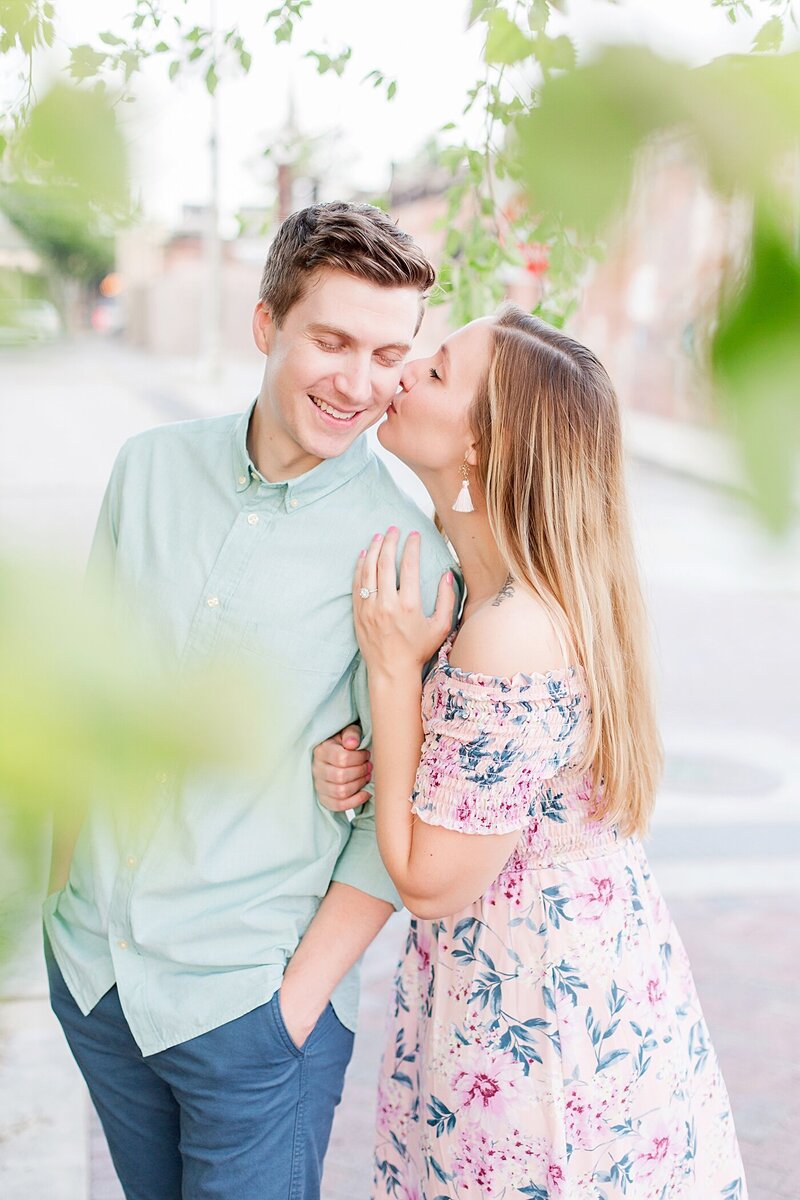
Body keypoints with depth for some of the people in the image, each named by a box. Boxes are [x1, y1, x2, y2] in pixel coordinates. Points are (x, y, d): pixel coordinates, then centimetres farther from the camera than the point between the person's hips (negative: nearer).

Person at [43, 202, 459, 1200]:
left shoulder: (408, 549, -14)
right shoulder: (150, 468, -1)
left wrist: (298, 1002, -12)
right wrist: (65, 887, 8)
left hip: (250, 1001, -4)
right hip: (91, 967, 5)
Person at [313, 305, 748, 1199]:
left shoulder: (511, 632, -31)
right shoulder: (482, 584, -2)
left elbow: (429, 882, -23)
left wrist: (391, 661, -24)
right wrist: (357, 762, -11)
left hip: (537, 1017, -8)